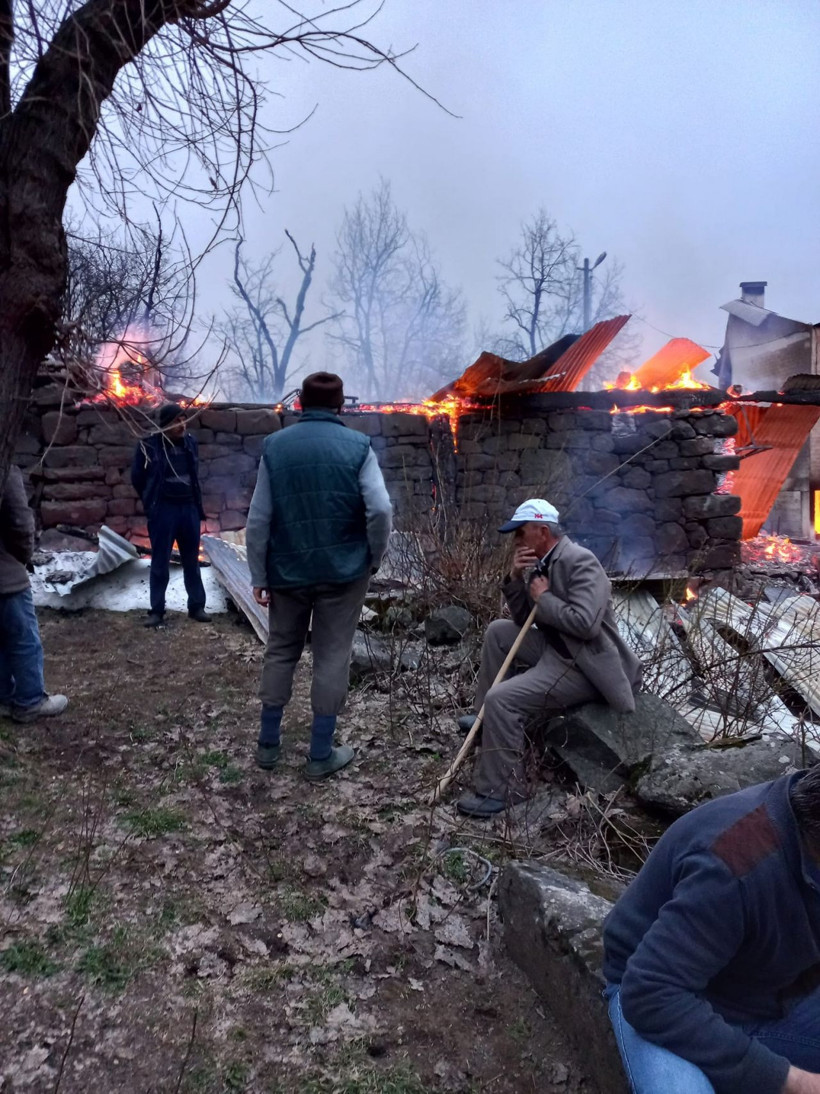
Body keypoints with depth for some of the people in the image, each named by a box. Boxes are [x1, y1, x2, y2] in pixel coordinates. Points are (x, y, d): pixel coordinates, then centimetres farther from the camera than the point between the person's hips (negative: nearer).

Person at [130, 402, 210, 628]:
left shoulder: (191, 443, 3)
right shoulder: (149, 446, -9)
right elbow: (137, 478, 3)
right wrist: (152, 502, 10)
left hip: (189, 508, 4)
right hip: (163, 510, -3)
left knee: (192, 561, 11)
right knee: (160, 562, 3)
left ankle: (197, 606, 19)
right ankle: (156, 610, 12)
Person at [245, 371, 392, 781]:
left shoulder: (274, 445, 0)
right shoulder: (357, 445, -6)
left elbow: (258, 519, -2)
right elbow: (380, 509, -17)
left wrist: (259, 575, 4)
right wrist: (374, 557, -1)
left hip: (287, 570, 2)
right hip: (343, 570, -2)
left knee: (280, 652, 17)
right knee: (332, 658, 7)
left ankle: (268, 744, 26)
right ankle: (321, 755, 14)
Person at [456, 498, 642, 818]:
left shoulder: (580, 562, -20)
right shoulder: (544, 564, 9)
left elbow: (585, 623, -32)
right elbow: (524, 621, 12)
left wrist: (543, 597, -18)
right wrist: (515, 579, -3)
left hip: (582, 665, -10)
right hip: (556, 649, 10)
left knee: (501, 698, -21)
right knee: (498, 631, 14)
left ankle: (501, 790, -7)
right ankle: (488, 717, 25)